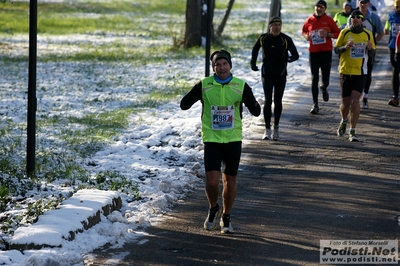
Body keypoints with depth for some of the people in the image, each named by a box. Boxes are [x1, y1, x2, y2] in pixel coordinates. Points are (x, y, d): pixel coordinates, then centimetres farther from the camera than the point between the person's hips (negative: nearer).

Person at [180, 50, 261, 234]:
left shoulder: (241, 86, -2)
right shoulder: (204, 85, -3)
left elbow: (255, 111, -4)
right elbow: (184, 105, -5)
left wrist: (256, 107, -27)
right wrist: (188, 101, -27)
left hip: (233, 140, 1)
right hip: (212, 140, -1)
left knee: (230, 181, 9)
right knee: (212, 182, -10)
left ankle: (226, 217, 29)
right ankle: (213, 209, 20)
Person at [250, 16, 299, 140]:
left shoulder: (286, 39, -7)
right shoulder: (263, 38, -2)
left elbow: (295, 55, -9)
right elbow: (255, 49, 18)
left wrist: (288, 59, -30)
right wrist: (253, 63, 13)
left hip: (281, 75, 0)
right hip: (267, 74, 0)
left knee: (278, 102, 9)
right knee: (268, 100, -11)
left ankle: (276, 128, 24)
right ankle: (267, 129, -7)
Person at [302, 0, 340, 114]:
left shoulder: (329, 20, -1)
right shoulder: (309, 20, 5)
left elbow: (338, 33, 2)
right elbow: (303, 31, 21)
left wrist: (328, 34, -15)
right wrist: (306, 36, -1)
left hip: (326, 52, -1)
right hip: (313, 52, 1)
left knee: (325, 79, 3)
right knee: (314, 79, -4)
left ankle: (324, 88, 42)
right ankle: (315, 104, -1)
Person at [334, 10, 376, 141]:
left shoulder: (368, 34, 3)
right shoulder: (344, 32, 1)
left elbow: (372, 53, 9)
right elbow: (336, 49, 4)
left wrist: (370, 49, -14)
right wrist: (345, 47, -17)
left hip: (360, 72, 0)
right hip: (346, 71, 0)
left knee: (355, 100, -14)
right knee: (345, 103, 6)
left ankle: (352, 132, -7)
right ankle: (344, 121, 39)